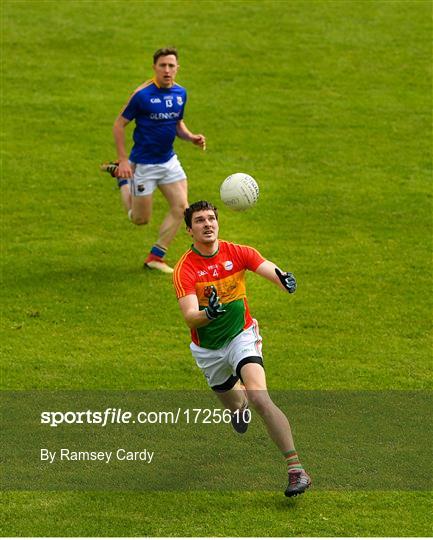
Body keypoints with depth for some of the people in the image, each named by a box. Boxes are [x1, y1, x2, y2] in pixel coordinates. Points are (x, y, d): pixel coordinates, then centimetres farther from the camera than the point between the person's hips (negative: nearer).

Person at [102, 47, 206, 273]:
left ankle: (156, 257, 9)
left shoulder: (180, 93, 1)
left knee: (181, 207, -5)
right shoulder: (142, 94, -18)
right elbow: (119, 124, -11)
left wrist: (191, 137, -5)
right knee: (140, 219, 6)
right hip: (143, 163, -6)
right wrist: (123, 160, -16)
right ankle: (122, 177, 31)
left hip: (169, 160, 6)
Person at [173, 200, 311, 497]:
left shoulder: (237, 253, -11)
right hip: (208, 349, 2)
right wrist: (208, 313, -53)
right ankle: (240, 401, 63)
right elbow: (190, 316, -30)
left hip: (242, 337, -1)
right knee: (235, 404, 20)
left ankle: (296, 468, -26)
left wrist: (284, 278, -49)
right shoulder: (185, 269, -18)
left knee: (259, 397, -25)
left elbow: (270, 269, -24)